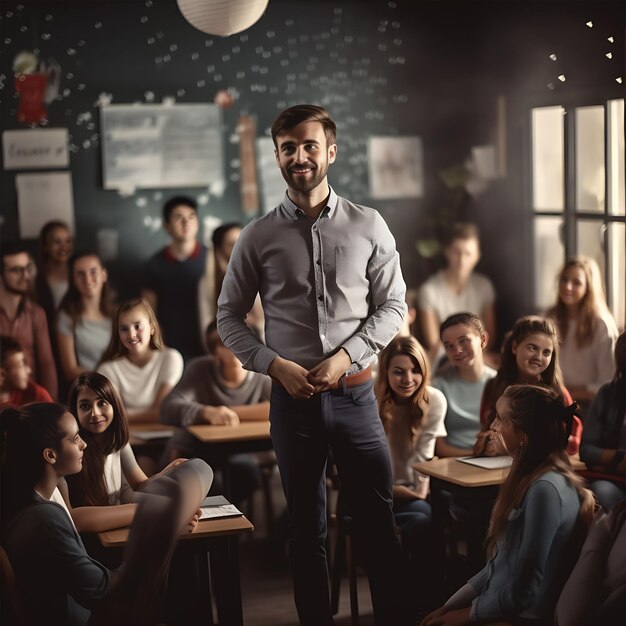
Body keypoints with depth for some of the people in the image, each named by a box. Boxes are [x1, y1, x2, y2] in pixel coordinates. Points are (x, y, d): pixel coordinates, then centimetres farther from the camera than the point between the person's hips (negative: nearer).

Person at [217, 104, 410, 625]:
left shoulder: (368, 227, 1)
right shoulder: (259, 237, 1)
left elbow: (392, 306, 4)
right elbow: (229, 317, 6)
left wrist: (346, 356, -10)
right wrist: (275, 365, -8)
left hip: (354, 392, 0)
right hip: (292, 396, 1)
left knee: (379, 523, 3)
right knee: (307, 528, 11)